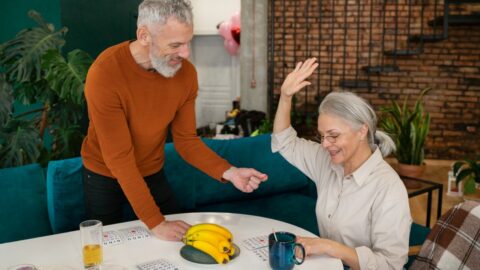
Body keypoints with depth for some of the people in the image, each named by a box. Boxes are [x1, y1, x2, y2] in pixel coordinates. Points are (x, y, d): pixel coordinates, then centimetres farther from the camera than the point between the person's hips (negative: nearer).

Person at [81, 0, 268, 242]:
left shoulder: (186, 73, -17)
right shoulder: (104, 74, -32)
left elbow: (186, 140, -8)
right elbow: (119, 157, -30)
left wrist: (228, 172, -25)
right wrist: (155, 222, -31)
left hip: (153, 174, 4)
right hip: (104, 176, -4)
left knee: (179, 239, 15)